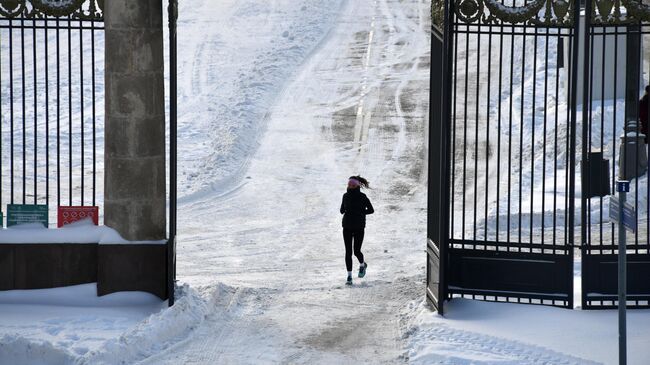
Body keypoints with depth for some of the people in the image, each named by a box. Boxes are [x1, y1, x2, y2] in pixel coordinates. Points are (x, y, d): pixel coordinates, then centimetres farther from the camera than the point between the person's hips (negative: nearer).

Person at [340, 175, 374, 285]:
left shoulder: (362, 197, -6)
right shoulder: (346, 196, 5)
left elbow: (371, 210, 0)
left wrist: (360, 212, -11)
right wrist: (343, 211, -4)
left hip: (359, 227, -3)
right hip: (347, 227, 3)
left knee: (356, 251, -3)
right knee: (348, 252, -2)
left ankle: (362, 265, 31)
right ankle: (349, 277, 2)